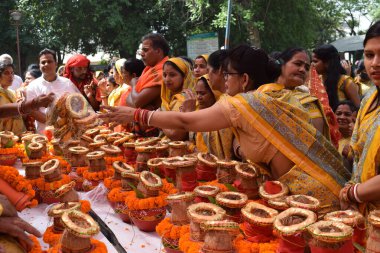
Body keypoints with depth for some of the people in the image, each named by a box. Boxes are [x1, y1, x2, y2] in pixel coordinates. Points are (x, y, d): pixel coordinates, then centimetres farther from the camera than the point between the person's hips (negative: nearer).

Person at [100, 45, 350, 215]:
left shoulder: (242, 104, -15)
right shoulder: (282, 95, 10)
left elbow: (184, 121, -9)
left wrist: (136, 115, 0)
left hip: (309, 193, -8)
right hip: (324, 184, 8)